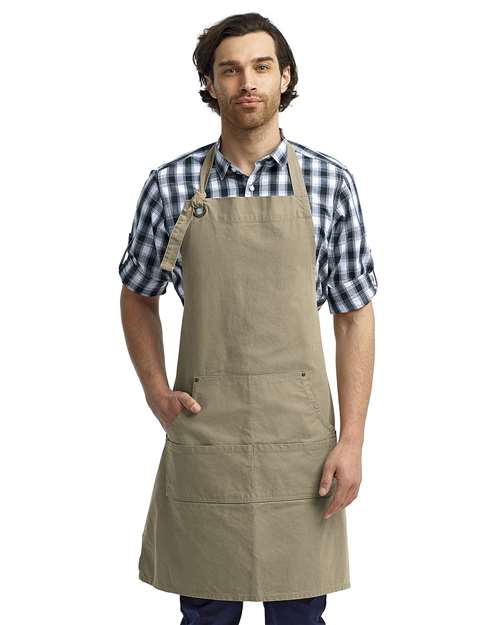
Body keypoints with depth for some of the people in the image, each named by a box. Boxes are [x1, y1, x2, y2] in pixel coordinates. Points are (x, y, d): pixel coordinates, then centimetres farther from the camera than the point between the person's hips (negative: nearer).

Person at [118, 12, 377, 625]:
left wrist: (352, 439, -4)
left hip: (298, 433, 0)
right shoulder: (170, 184, 1)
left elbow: (354, 317, 2)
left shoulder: (330, 182, 0)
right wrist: (156, 392, 1)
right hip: (202, 431, 0)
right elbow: (137, 297, 14)